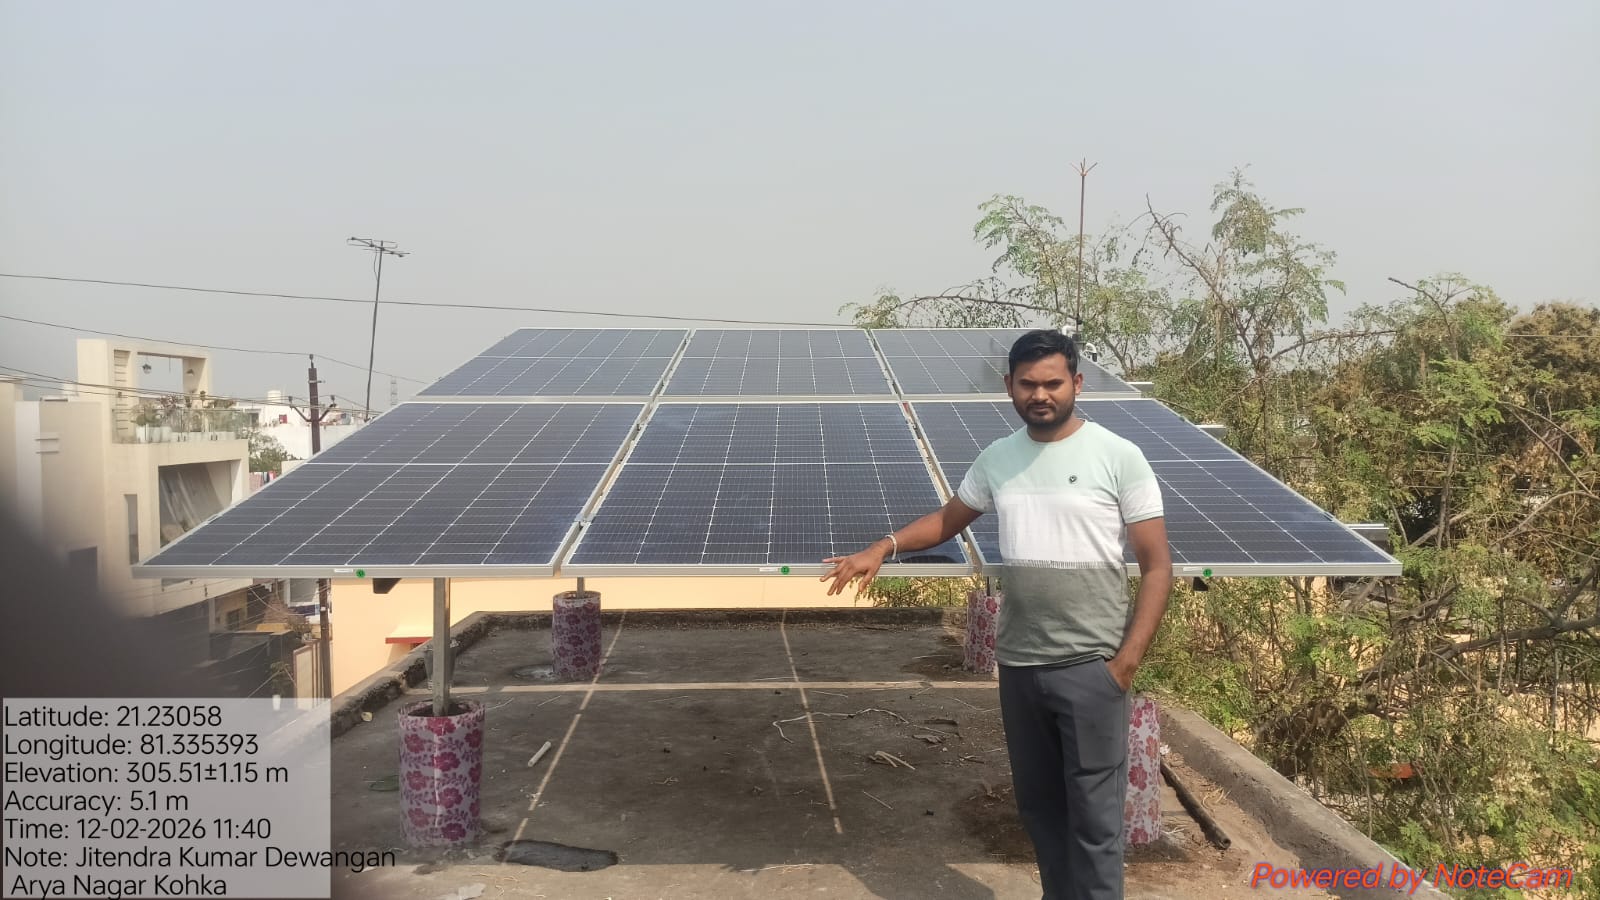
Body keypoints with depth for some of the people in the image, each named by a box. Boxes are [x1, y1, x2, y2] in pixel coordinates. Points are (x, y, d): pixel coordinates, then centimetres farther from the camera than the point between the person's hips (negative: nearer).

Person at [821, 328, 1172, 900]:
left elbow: (1157, 566, -7)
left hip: (1091, 666, -5)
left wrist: (1127, 659, -13)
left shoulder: (1118, 457, -8)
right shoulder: (996, 460, 5)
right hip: (1017, 664, 5)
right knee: (1037, 804, 17)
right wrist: (883, 548, 4)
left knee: (1093, 813, 2)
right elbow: (949, 519, 20)